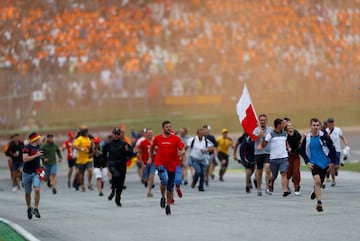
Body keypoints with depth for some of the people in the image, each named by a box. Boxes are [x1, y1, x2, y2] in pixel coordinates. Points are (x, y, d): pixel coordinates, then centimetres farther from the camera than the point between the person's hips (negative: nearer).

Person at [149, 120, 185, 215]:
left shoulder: (176, 138, -2)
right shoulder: (157, 138, 1)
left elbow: (183, 150, -7)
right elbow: (152, 147, 21)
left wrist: (181, 152, -28)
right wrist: (150, 157, 23)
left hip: (172, 165, 2)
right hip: (161, 164, -1)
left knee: (170, 188, 9)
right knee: (164, 180, -28)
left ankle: (168, 205, 27)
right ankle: (163, 197, -2)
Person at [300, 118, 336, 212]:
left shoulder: (324, 137, -9)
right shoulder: (307, 138, -4)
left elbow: (332, 149, 0)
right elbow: (302, 151, 9)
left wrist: (331, 162, -3)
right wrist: (307, 162, -1)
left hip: (325, 164, 1)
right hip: (314, 163, -1)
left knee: (320, 183, 14)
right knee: (317, 180, -23)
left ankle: (315, 191, 51)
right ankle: (319, 203, -22)